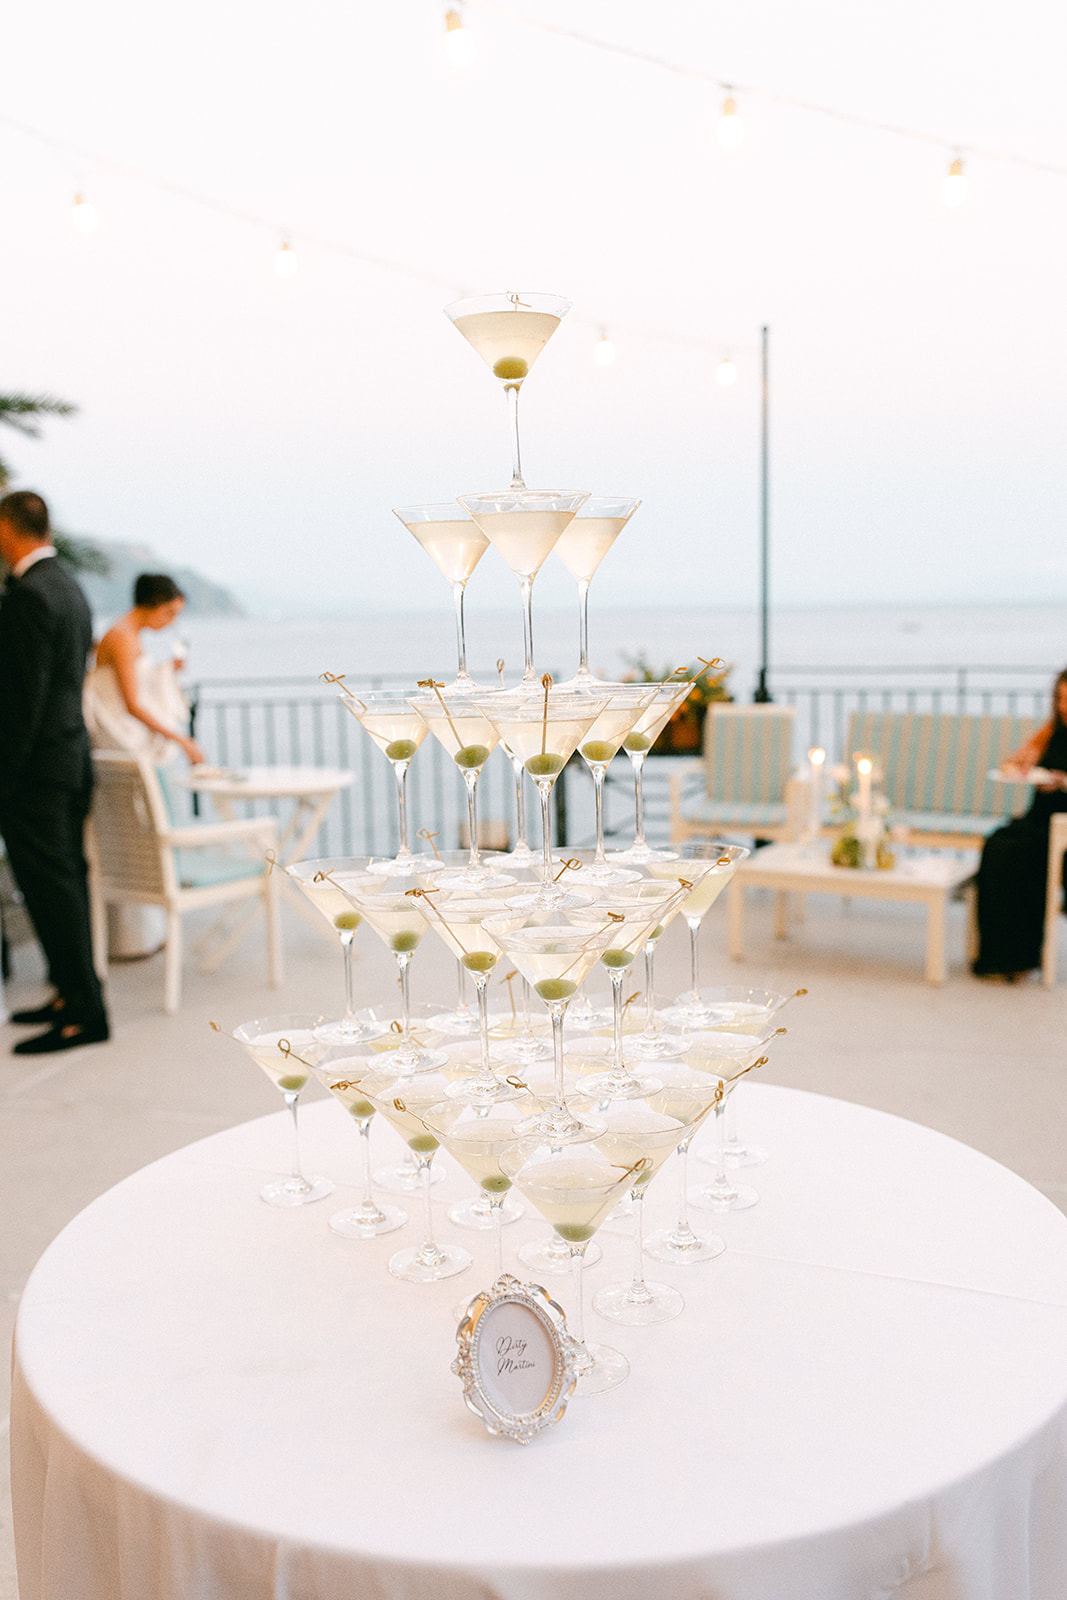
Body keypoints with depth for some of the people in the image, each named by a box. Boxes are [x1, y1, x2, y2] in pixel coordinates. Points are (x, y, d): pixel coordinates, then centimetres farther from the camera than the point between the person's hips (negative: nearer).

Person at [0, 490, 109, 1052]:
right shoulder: (69, 587, 12)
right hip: (72, 757, 10)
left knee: (49, 886, -3)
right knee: (66, 883, 15)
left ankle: (83, 1012, 3)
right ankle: (72, 993, 26)